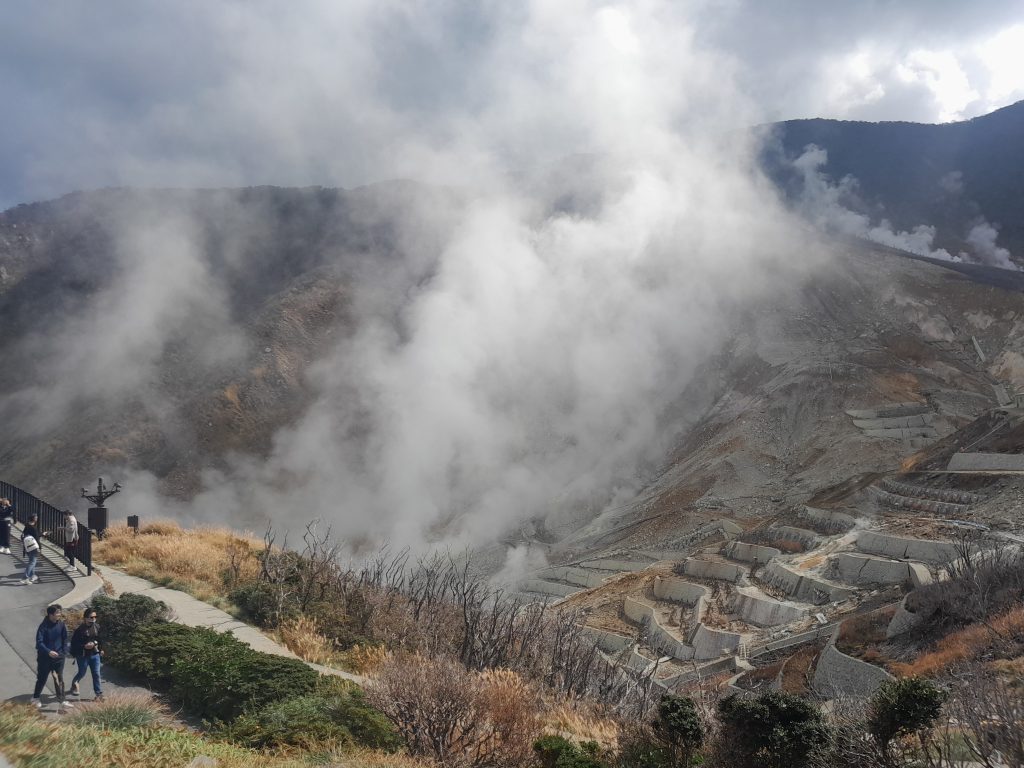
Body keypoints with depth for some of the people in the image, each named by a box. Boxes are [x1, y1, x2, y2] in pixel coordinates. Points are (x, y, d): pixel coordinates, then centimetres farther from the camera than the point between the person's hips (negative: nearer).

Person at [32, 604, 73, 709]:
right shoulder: (44, 626, -16)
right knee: (42, 679, 13)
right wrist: (48, 651, -29)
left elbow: (65, 640, 6)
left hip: (58, 657, 3)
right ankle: (35, 698, 35)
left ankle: (61, 702, 5)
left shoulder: (62, 624, -4)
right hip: (45, 658, -3)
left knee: (59, 680, 2)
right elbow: (39, 642, -18)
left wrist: (64, 652, 0)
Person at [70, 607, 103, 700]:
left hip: (95, 654, 3)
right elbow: (73, 643, -15)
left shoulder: (97, 627, -1)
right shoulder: (79, 629, -18)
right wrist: (84, 646, -24)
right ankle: (74, 683, 48)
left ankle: (99, 693, 9)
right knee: (82, 673, 15)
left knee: (96, 674, 2)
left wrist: (100, 649, 13)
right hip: (83, 656, -3)